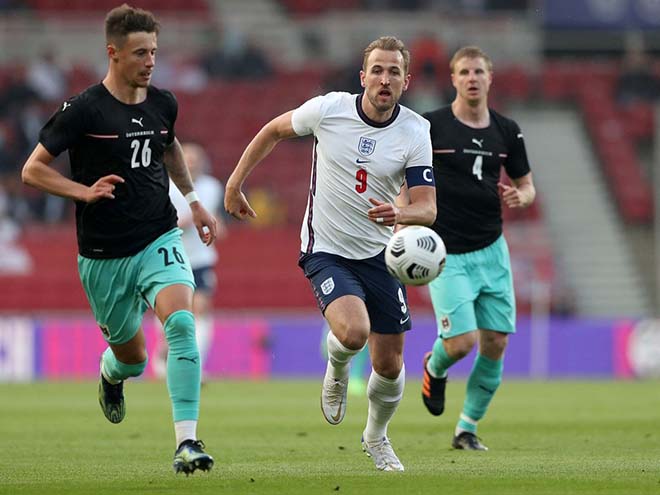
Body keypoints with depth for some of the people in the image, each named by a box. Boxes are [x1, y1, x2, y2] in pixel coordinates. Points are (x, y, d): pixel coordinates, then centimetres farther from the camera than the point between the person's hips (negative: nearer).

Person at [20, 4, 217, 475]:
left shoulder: (163, 104, 3)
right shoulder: (83, 110, -12)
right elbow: (33, 169, -8)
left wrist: (193, 199, 23)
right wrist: (86, 192, -20)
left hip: (159, 240, 2)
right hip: (104, 255, -2)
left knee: (181, 322, -24)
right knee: (133, 357, 10)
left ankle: (187, 441, -26)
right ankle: (111, 374, 51)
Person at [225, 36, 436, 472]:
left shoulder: (415, 133, -10)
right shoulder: (328, 109, -12)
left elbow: (427, 207, -13)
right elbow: (274, 131, 7)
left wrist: (400, 215, -36)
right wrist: (235, 184, 9)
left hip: (380, 254, 3)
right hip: (326, 251, -2)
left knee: (389, 365, 5)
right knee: (353, 331, -29)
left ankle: (377, 436, 36)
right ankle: (336, 370, 8)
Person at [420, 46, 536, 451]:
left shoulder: (506, 131, 5)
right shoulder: (430, 126, -7)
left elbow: (527, 185, 15)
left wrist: (519, 197, -9)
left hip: (492, 250, 4)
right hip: (447, 254, -4)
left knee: (495, 344, 1)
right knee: (462, 341, -15)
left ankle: (467, 429, 17)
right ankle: (434, 368, 22)